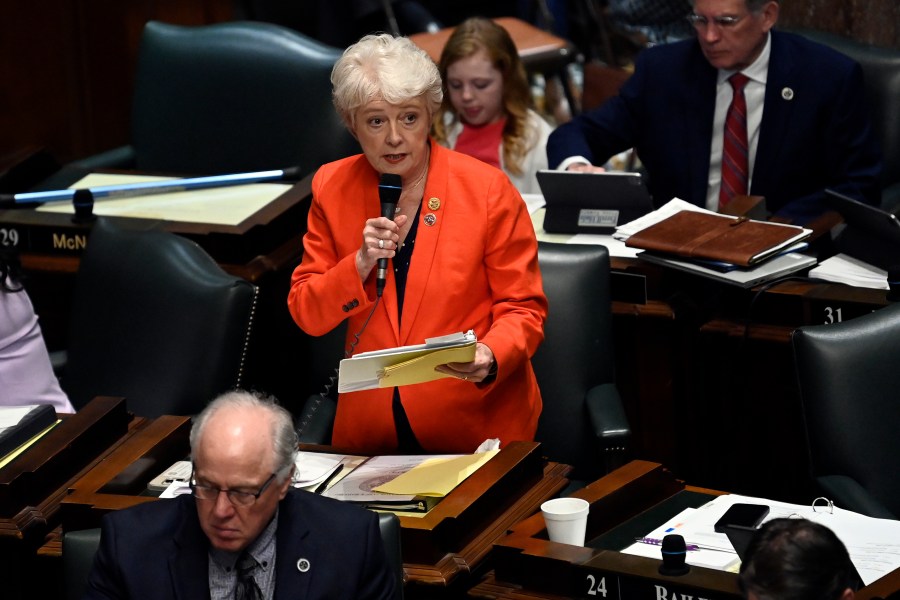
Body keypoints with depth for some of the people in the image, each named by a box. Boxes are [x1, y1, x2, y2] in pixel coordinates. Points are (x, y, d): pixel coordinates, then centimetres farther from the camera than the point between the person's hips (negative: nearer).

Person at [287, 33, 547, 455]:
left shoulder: (488, 190, -4)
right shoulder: (331, 189, 4)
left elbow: (523, 309, 1)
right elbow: (306, 316, 4)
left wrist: (489, 357, -20)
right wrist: (361, 264, -13)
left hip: (478, 418, -2)